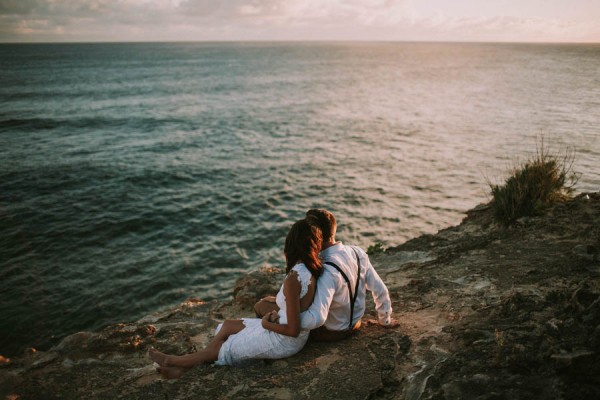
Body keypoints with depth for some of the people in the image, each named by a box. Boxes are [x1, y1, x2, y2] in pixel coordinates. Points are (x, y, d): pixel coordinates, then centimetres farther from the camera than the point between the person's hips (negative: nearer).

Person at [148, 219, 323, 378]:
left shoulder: (293, 280, -31)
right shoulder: (310, 269, -6)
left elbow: (293, 330, -28)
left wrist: (266, 324, -12)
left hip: (284, 340, -8)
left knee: (223, 347, 10)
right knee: (228, 325, 11)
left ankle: (176, 361, 30)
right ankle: (183, 366, 17)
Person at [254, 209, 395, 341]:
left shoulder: (328, 272, -35)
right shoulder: (358, 252, -13)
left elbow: (317, 319, -41)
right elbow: (381, 290, -3)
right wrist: (385, 320, 13)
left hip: (330, 332, -7)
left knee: (262, 305, -3)